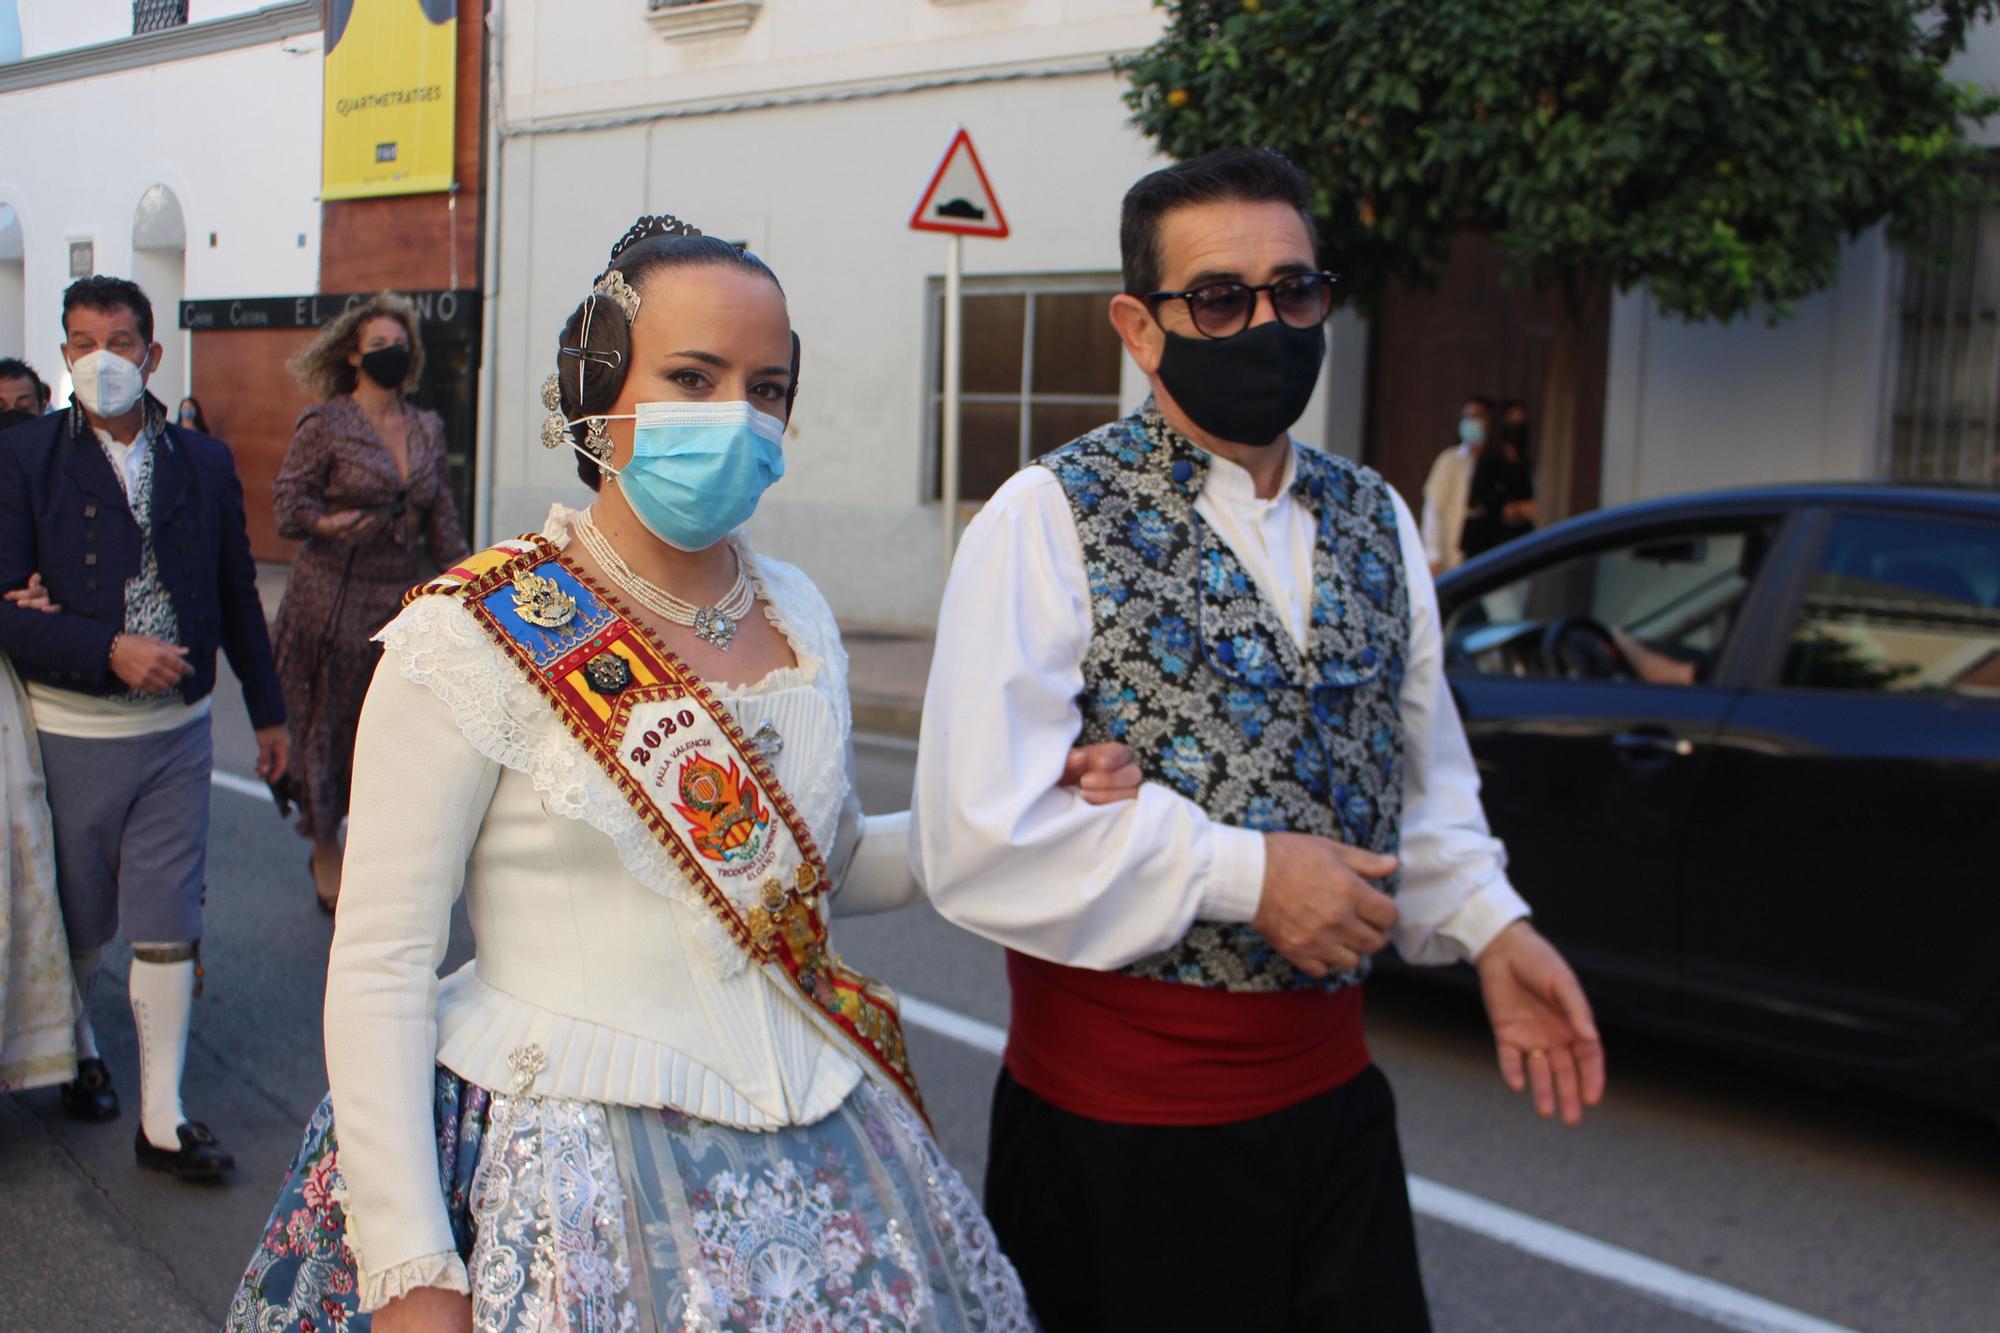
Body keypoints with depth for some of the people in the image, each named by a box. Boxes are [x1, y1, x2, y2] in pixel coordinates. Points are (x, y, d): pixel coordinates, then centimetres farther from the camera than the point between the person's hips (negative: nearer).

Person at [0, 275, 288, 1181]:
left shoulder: (204, 461, 4)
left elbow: (236, 594, 11)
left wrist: (268, 708, 15)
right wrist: (109, 652, -23)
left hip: (177, 730, 2)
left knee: (167, 927, 3)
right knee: (77, 922, 15)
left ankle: (163, 1119, 11)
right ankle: (76, 1041, 45)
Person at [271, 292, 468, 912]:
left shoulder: (426, 429, 11)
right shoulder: (325, 423, -2)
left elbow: (443, 522, 15)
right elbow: (287, 504, -6)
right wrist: (329, 523, -25)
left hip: (403, 598, 4)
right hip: (333, 598, -4)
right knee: (328, 722, 3)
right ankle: (325, 850, 18)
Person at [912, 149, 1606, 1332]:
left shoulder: (1375, 521, 8)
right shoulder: (1052, 519, -12)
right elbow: (980, 839, -21)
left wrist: (1486, 923, 3)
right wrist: (1245, 874, -18)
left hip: (1335, 1096, 6)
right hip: (1119, 1129, -5)